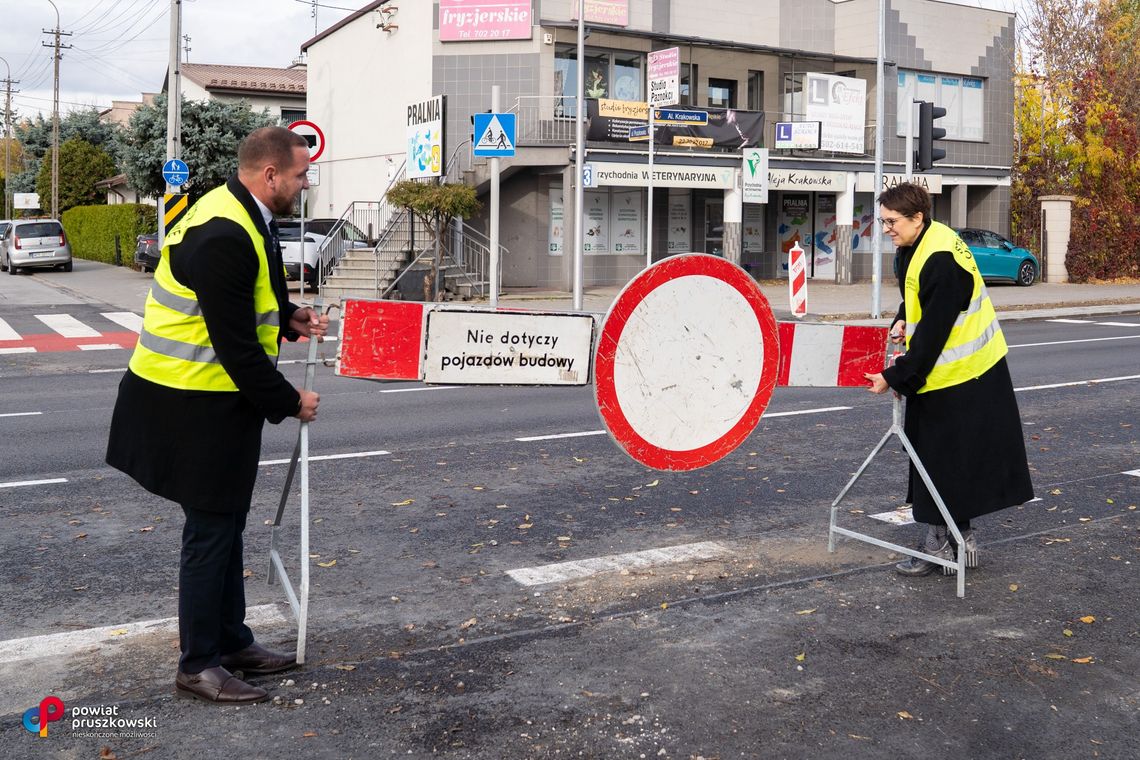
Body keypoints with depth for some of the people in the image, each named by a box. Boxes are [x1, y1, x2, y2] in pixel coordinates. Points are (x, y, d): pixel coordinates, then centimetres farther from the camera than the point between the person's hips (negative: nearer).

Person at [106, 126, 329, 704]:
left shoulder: (241, 215, 7)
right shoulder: (222, 235, -25)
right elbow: (235, 343, -25)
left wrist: (288, 316, 4)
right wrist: (289, 403, -15)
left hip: (218, 398, 10)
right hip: (194, 404, -10)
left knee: (226, 525, 18)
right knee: (210, 531, 1)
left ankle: (231, 641, 33)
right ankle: (197, 666, 16)